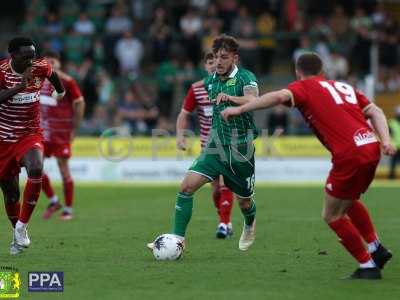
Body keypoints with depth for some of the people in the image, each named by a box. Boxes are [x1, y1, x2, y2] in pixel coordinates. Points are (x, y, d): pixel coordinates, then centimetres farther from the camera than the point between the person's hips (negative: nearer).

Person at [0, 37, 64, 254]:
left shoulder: (40, 67, -7)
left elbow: (51, 72, 18)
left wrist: (60, 90, 37)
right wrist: (19, 87, -44)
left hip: (30, 135, 1)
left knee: (36, 170, -30)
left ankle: (22, 227, -18)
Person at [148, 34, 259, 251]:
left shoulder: (245, 78, -11)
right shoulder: (210, 82, 8)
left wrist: (230, 98, -49)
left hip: (240, 151, -4)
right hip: (215, 148, 4)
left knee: (244, 202, 12)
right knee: (186, 186, -16)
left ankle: (250, 225, 48)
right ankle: (178, 239, -12)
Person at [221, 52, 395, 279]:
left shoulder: (305, 87, 8)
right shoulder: (344, 86, 26)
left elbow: (280, 96, -13)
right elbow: (375, 111, 14)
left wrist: (240, 108, -11)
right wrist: (386, 141, 2)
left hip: (350, 155, -7)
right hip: (371, 148, 7)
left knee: (332, 215, 9)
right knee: (349, 202, 32)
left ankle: (368, 266, 10)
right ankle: (377, 249, 30)